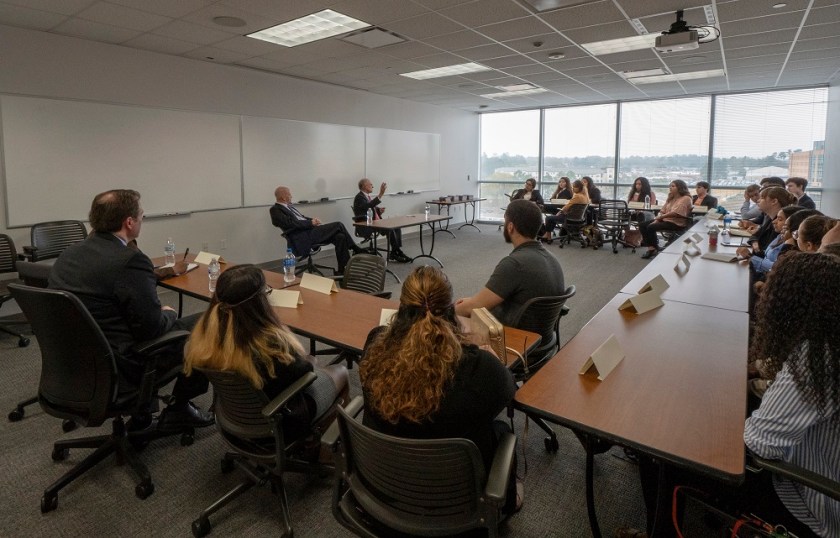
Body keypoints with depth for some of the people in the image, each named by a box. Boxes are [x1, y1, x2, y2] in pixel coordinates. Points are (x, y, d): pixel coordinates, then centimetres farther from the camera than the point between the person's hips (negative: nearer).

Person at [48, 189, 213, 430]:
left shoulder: (68, 255, 2)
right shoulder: (130, 260, -24)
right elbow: (153, 327, -22)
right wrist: (169, 313, 0)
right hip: (118, 369, -8)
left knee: (170, 322, 27)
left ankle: (142, 409, 28)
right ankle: (178, 408, 16)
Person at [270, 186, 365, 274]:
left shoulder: (288, 206, 22)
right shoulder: (275, 210, -5)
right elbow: (292, 223, -17)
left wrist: (313, 220, 5)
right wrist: (310, 222, -12)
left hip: (309, 230, 9)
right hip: (302, 238, -9)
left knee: (340, 236, -12)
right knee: (338, 225, -15)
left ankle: (342, 270, -5)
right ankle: (356, 249, 1)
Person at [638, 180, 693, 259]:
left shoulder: (685, 198, -10)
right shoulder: (671, 198, 17)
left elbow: (676, 213, -22)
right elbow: (663, 211, 12)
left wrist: (661, 217, -18)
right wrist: (657, 219, -5)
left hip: (676, 223, -9)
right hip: (665, 220, 9)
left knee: (651, 227, -27)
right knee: (642, 225, -6)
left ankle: (654, 248, -7)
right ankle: (650, 247, -8)